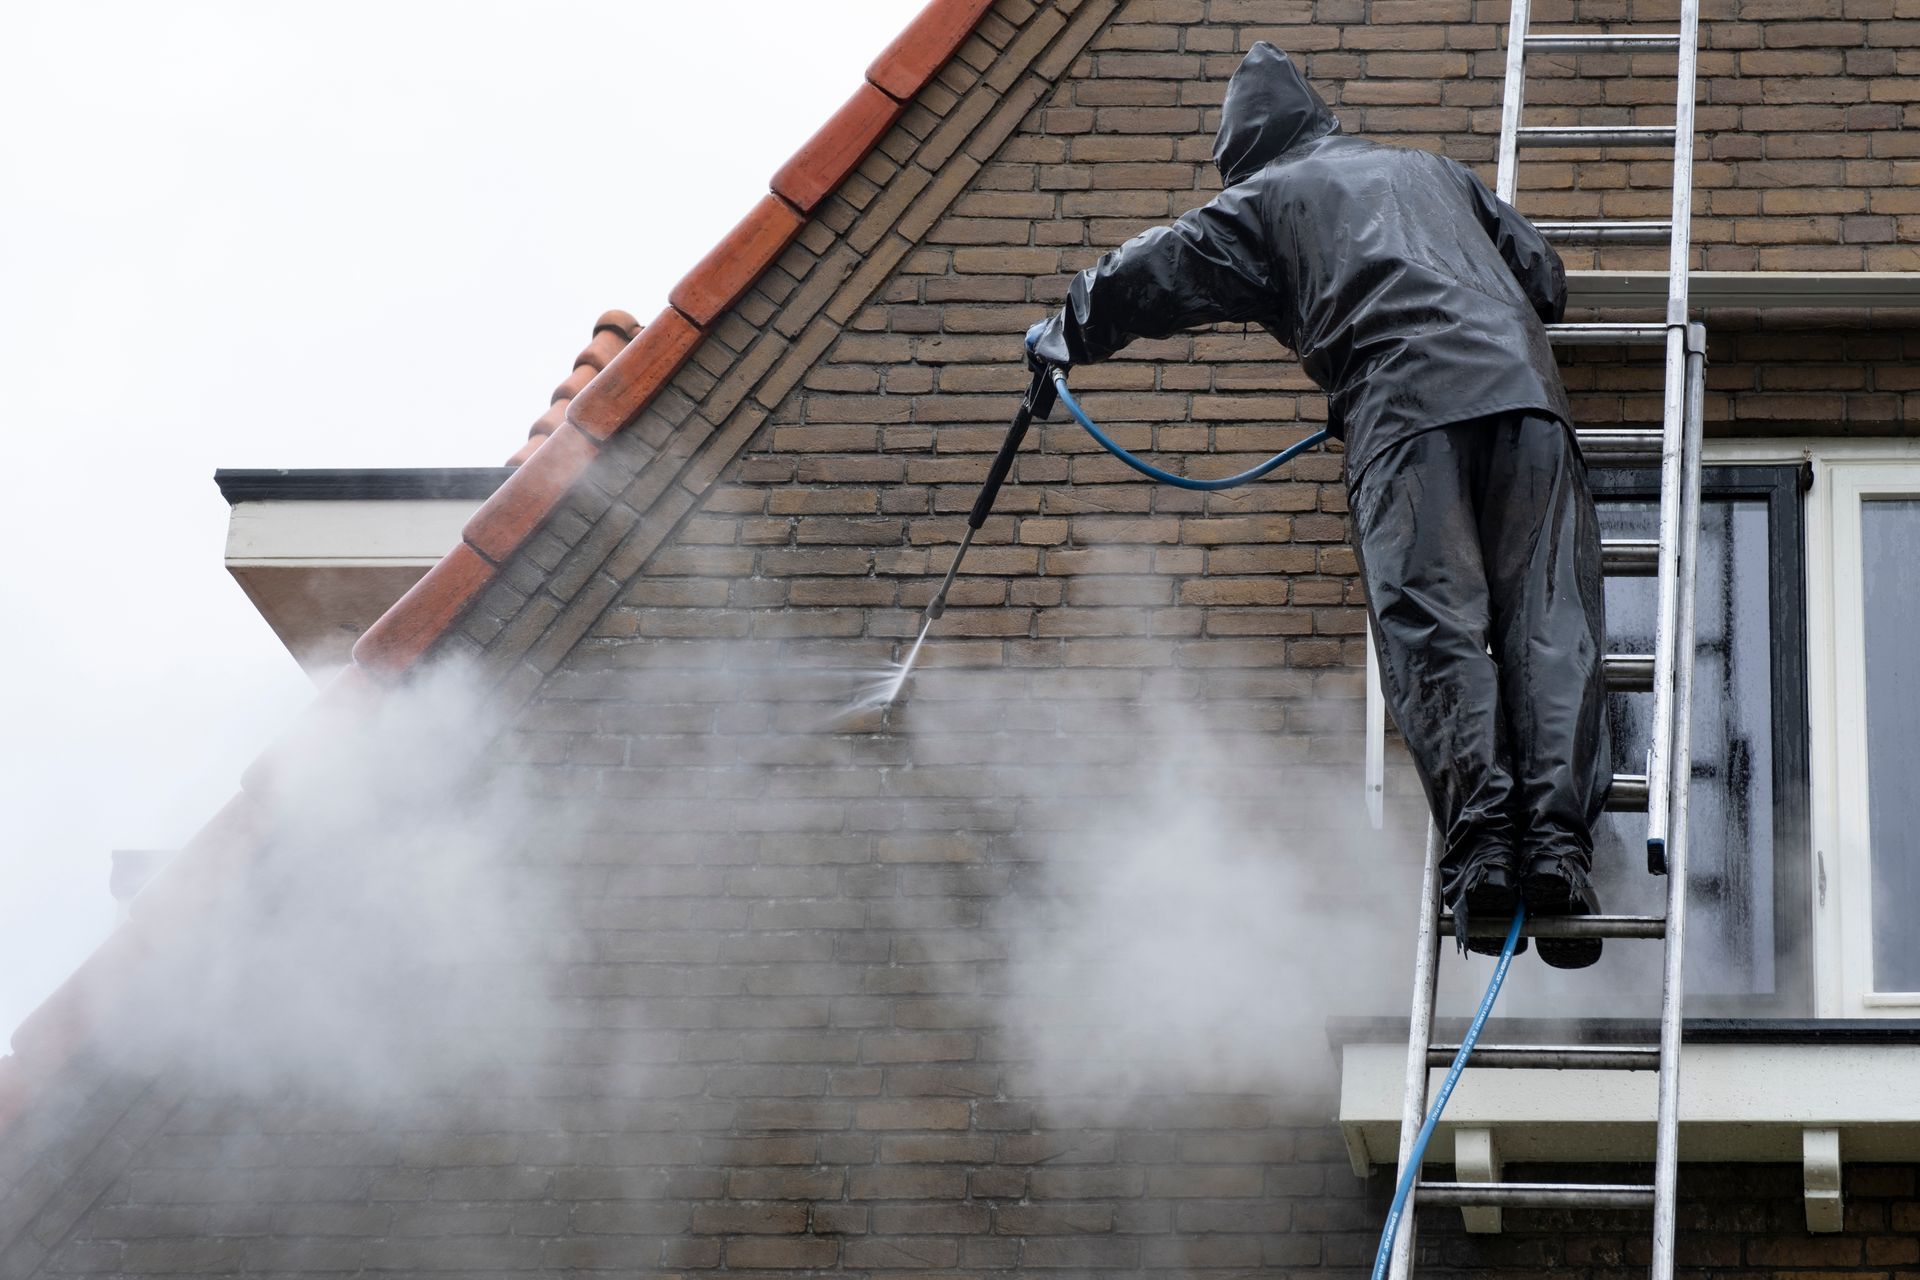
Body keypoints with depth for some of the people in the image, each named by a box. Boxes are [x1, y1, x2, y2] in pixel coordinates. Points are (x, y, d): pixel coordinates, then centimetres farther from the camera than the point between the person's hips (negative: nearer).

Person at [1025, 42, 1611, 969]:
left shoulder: (1262, 200, 22)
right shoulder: (1435, 172, 34)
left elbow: (1143, 280, 27)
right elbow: (1544, 278, 33)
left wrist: (1061, 336, 45)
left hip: (1405, 407, -3)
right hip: (1524, 391, 3)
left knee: (1430, 629, -10)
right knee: (1548, 624, -6)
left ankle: (1480, 836, -26)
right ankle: (1558, 837, -21)